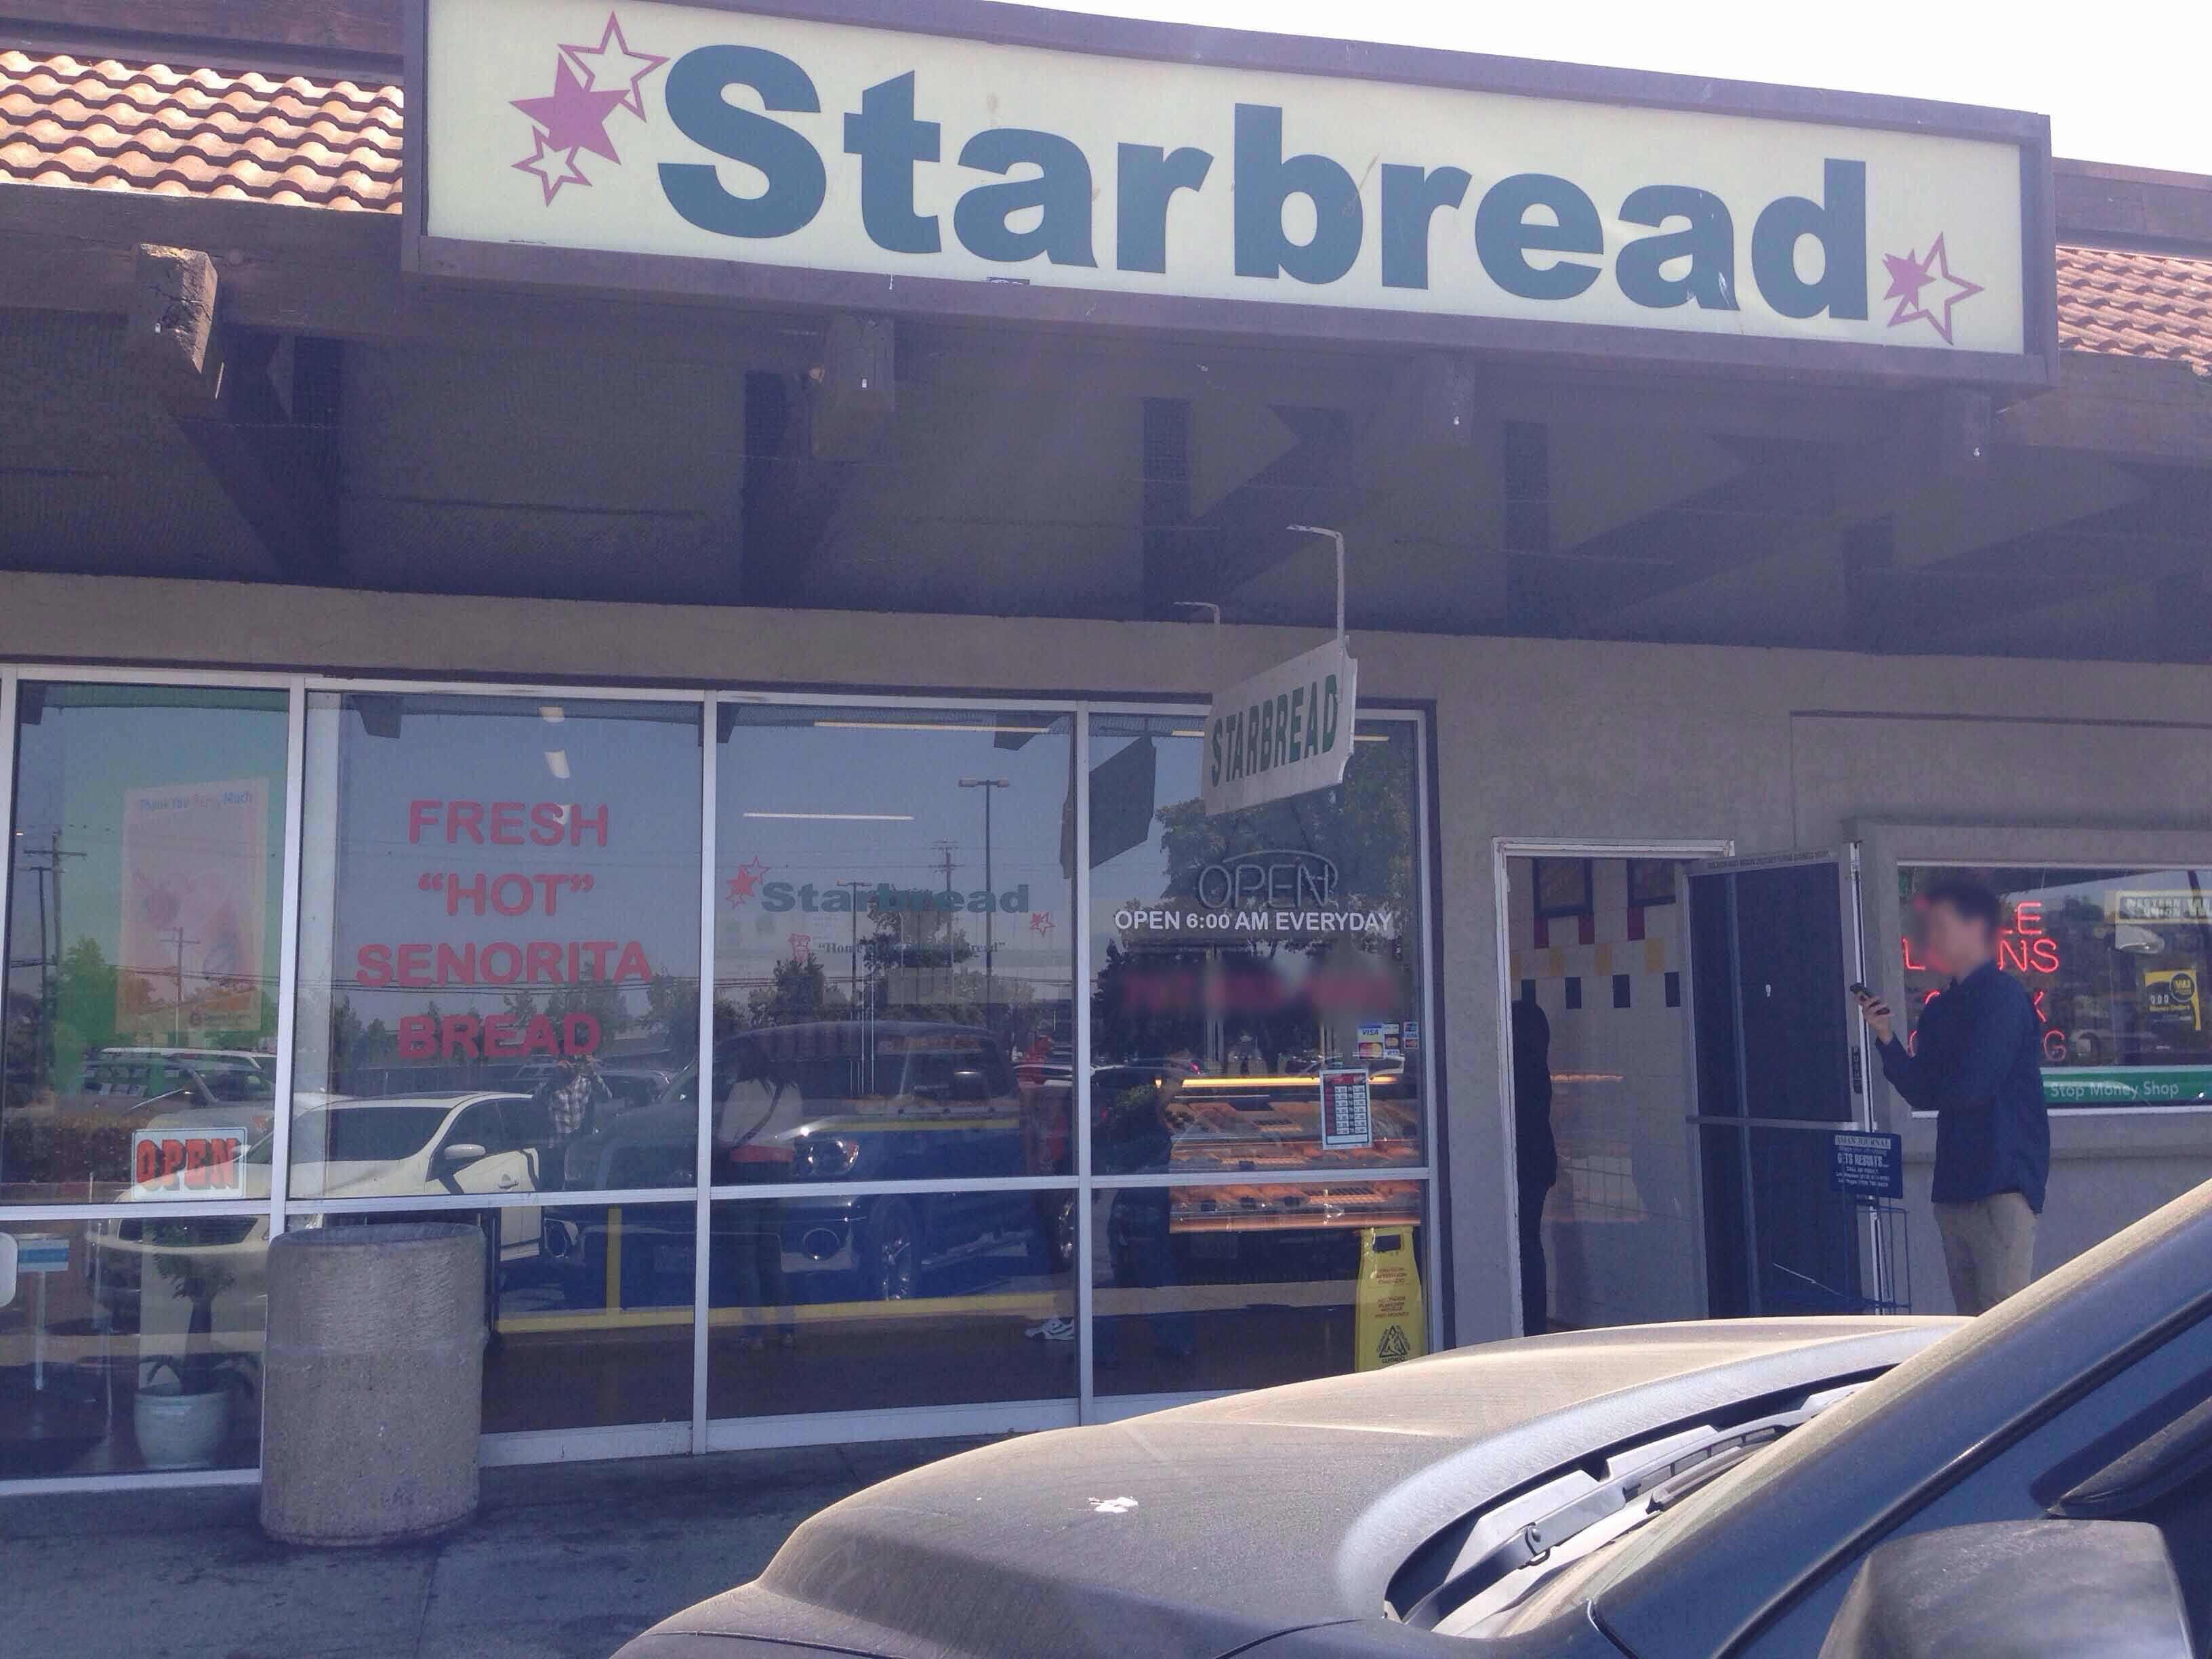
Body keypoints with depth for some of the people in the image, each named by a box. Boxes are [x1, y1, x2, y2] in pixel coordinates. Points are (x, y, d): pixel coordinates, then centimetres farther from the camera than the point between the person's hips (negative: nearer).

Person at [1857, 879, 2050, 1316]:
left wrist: (1934, 1084, 6)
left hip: (2004, 1181, -8)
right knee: (1972, 1324, 9)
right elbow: (1922, 1096, 9)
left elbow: (1972, 1086, -16)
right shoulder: (1939, 1010, 17)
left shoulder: (2002, 995, -8)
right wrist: (1887, 1038, -3)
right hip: (1955, 1182, 8)